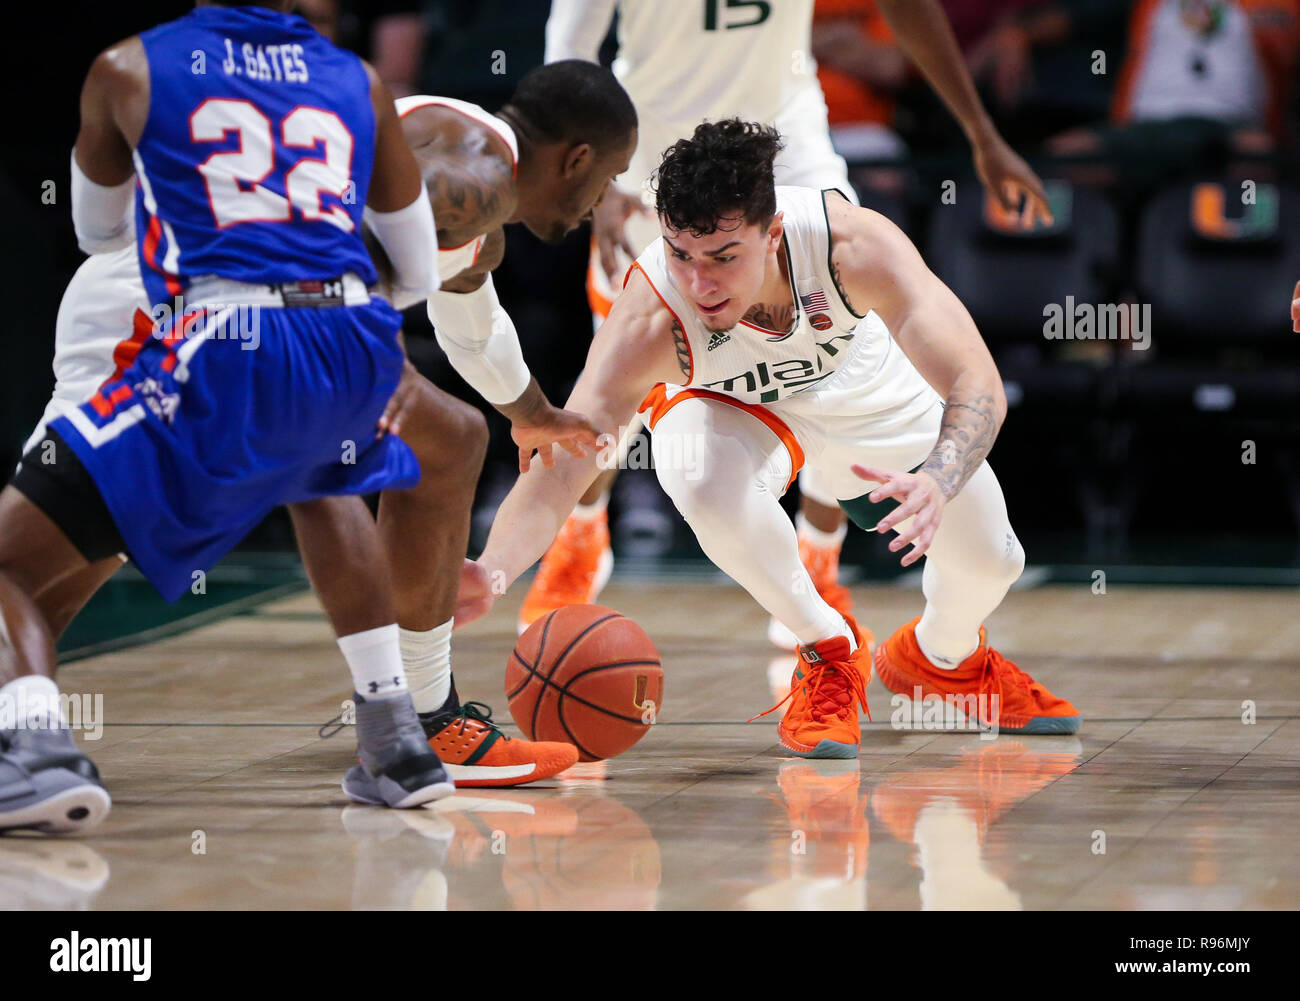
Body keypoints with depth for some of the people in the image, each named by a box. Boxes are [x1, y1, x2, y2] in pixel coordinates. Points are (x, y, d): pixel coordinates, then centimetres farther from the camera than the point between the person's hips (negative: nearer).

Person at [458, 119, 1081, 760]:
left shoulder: (853, 242, -40)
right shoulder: (649, 317, -41)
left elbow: (978, 386, -40)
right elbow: (560, 463, -47)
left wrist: (936, 483, -61)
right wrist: (492, 571, -67)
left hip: (866, 388, 2)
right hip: (727, 404, -2)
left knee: (988, 561, 0)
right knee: (707, 480, -35)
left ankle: (943, 659, 39)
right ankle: (827, 651, -7)